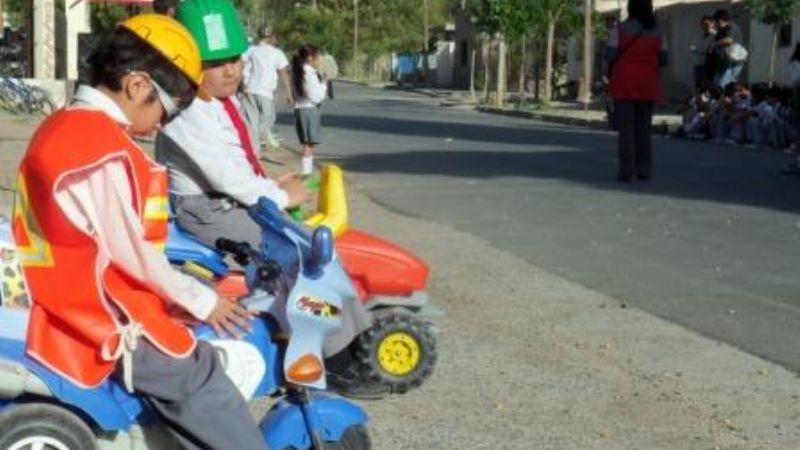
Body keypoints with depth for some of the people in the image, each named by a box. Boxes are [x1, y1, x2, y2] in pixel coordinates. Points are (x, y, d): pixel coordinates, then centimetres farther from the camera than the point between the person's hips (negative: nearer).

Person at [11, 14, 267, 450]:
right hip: (95, 308, -11)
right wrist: (200, 300, -6)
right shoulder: (106, 149, -21)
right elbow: (130, 249, -19)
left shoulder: (65, 125, 11)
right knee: (197, 374, -13)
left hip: (68, 294, 11)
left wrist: (181, 294, 10)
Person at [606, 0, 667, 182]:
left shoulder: (620, 29, -6)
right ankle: (644, 170, 10)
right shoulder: (657, 32, 4)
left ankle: (627, 171, -7)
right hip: (648, 85, 3)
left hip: (624, 85, -3)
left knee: (625, 128, -1)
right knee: (644, 128, 11)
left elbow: (612, 56, -11)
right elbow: (663, 60, 3)